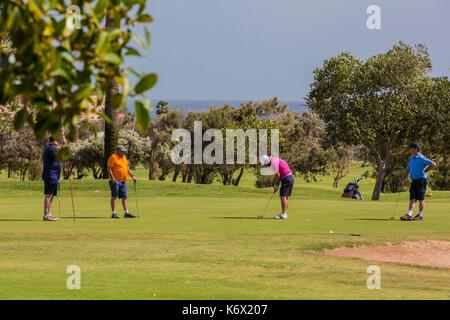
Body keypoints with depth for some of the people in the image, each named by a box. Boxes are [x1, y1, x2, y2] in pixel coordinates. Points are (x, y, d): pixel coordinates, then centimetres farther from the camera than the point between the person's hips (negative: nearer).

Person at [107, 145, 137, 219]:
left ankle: (126, 213, 5)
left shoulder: (124, 157, 15)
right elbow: (109, 169, -13)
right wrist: (112, 178, -23)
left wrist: (132, 176, 15)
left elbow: (127, 167, 23)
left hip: (123, 181, 8)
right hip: (115, 181, -8)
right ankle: (113, 213, 1)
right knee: (114, 197, -3)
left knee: (125, 197, 4)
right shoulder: (113, 158, -9)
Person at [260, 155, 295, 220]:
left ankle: (283, 214, -11)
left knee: (283, 196, -9)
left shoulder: (273, 163, -15)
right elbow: (278, 175, 18)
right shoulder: (274, 160, 16)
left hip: (287, 178, -10)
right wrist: (277, 184, 10)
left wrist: (276, 185, -3)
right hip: (290, 177, 10)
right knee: (286, 196, 12)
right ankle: (284, 213, 15)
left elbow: (277, 175, -16)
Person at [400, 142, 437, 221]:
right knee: (412, 198, 0)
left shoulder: (421, 158, -12)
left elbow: (433, 164, -18)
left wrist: (425, 171, -11)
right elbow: (408, 170, 23)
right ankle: (409, 214, -6)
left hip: (421, 180, -8)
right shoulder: (411, 158, 14)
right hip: (414, 180, 8)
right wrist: (404, 179, 16)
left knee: (421, 199, -2)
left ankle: (420, 215, 4)